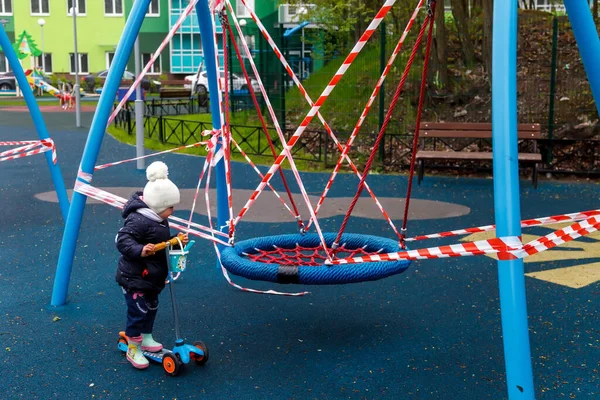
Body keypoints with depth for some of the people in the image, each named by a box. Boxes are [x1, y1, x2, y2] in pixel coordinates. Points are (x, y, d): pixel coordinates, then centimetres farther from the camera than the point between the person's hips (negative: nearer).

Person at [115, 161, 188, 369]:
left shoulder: (159, 220, 7)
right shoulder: (138, 220, -26)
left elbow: (165, 242, 18)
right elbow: (122, 240, -32)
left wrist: (178, 241, 1)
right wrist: (140, 250, -46)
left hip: (152, 277, 10)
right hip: (134, 277, -10)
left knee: (151, 307, 22)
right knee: (138, 311, -2)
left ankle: (146, 339, 40)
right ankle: (133, 349, 13)